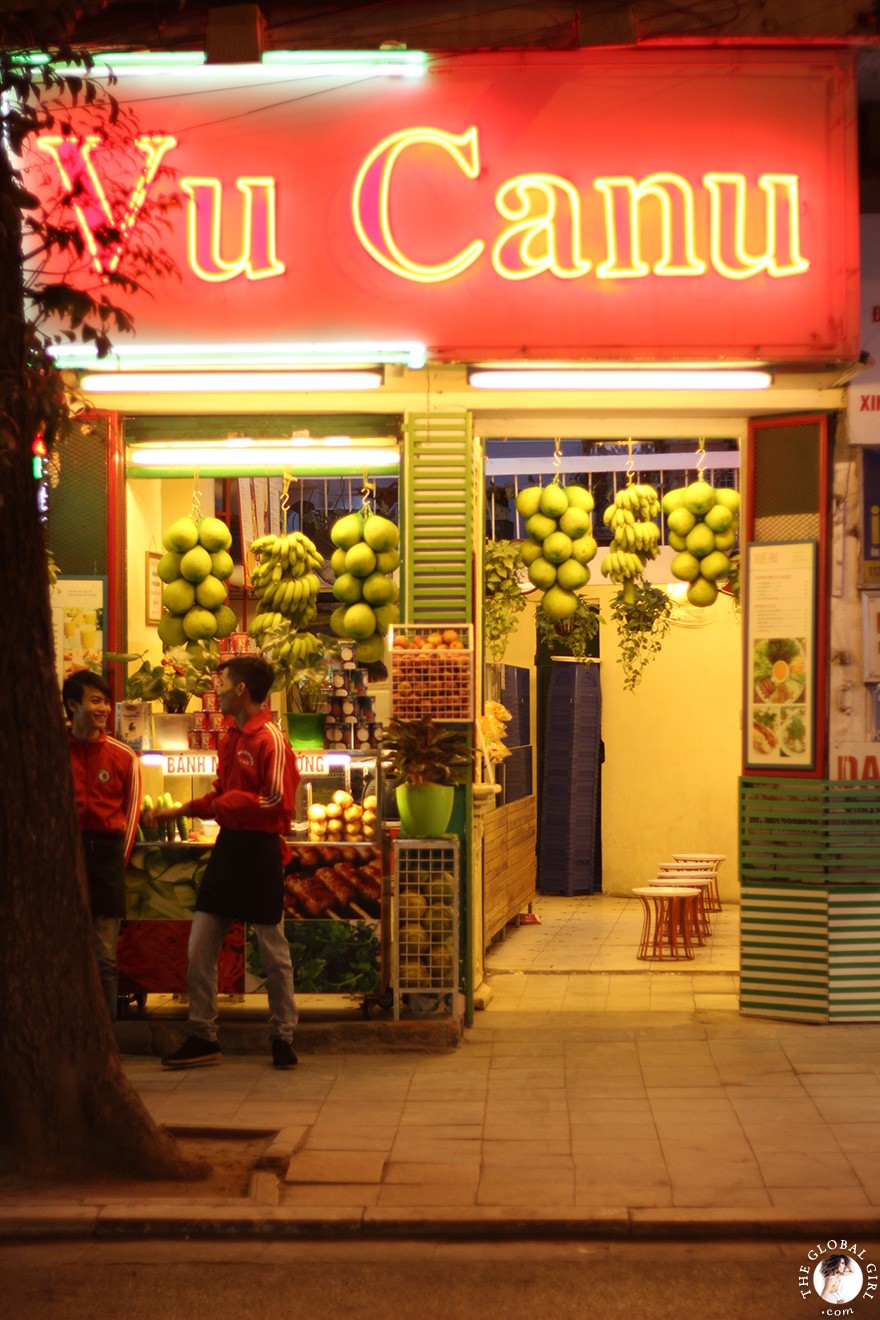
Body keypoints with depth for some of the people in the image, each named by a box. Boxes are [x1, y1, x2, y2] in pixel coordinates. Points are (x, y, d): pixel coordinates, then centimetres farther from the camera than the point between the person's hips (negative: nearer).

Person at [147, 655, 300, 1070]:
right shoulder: (230, 738, 12)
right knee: (200, 946, 5)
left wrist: (227, 804, -12)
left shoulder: (270, 740, -13)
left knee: (273, 950, 2)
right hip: (227, 846, 8)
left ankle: (283, 1039, 13)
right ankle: (201, 1037, 13)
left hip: (259, 849, -8)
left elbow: (277, 801, -18)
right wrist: (180, 810, 15)